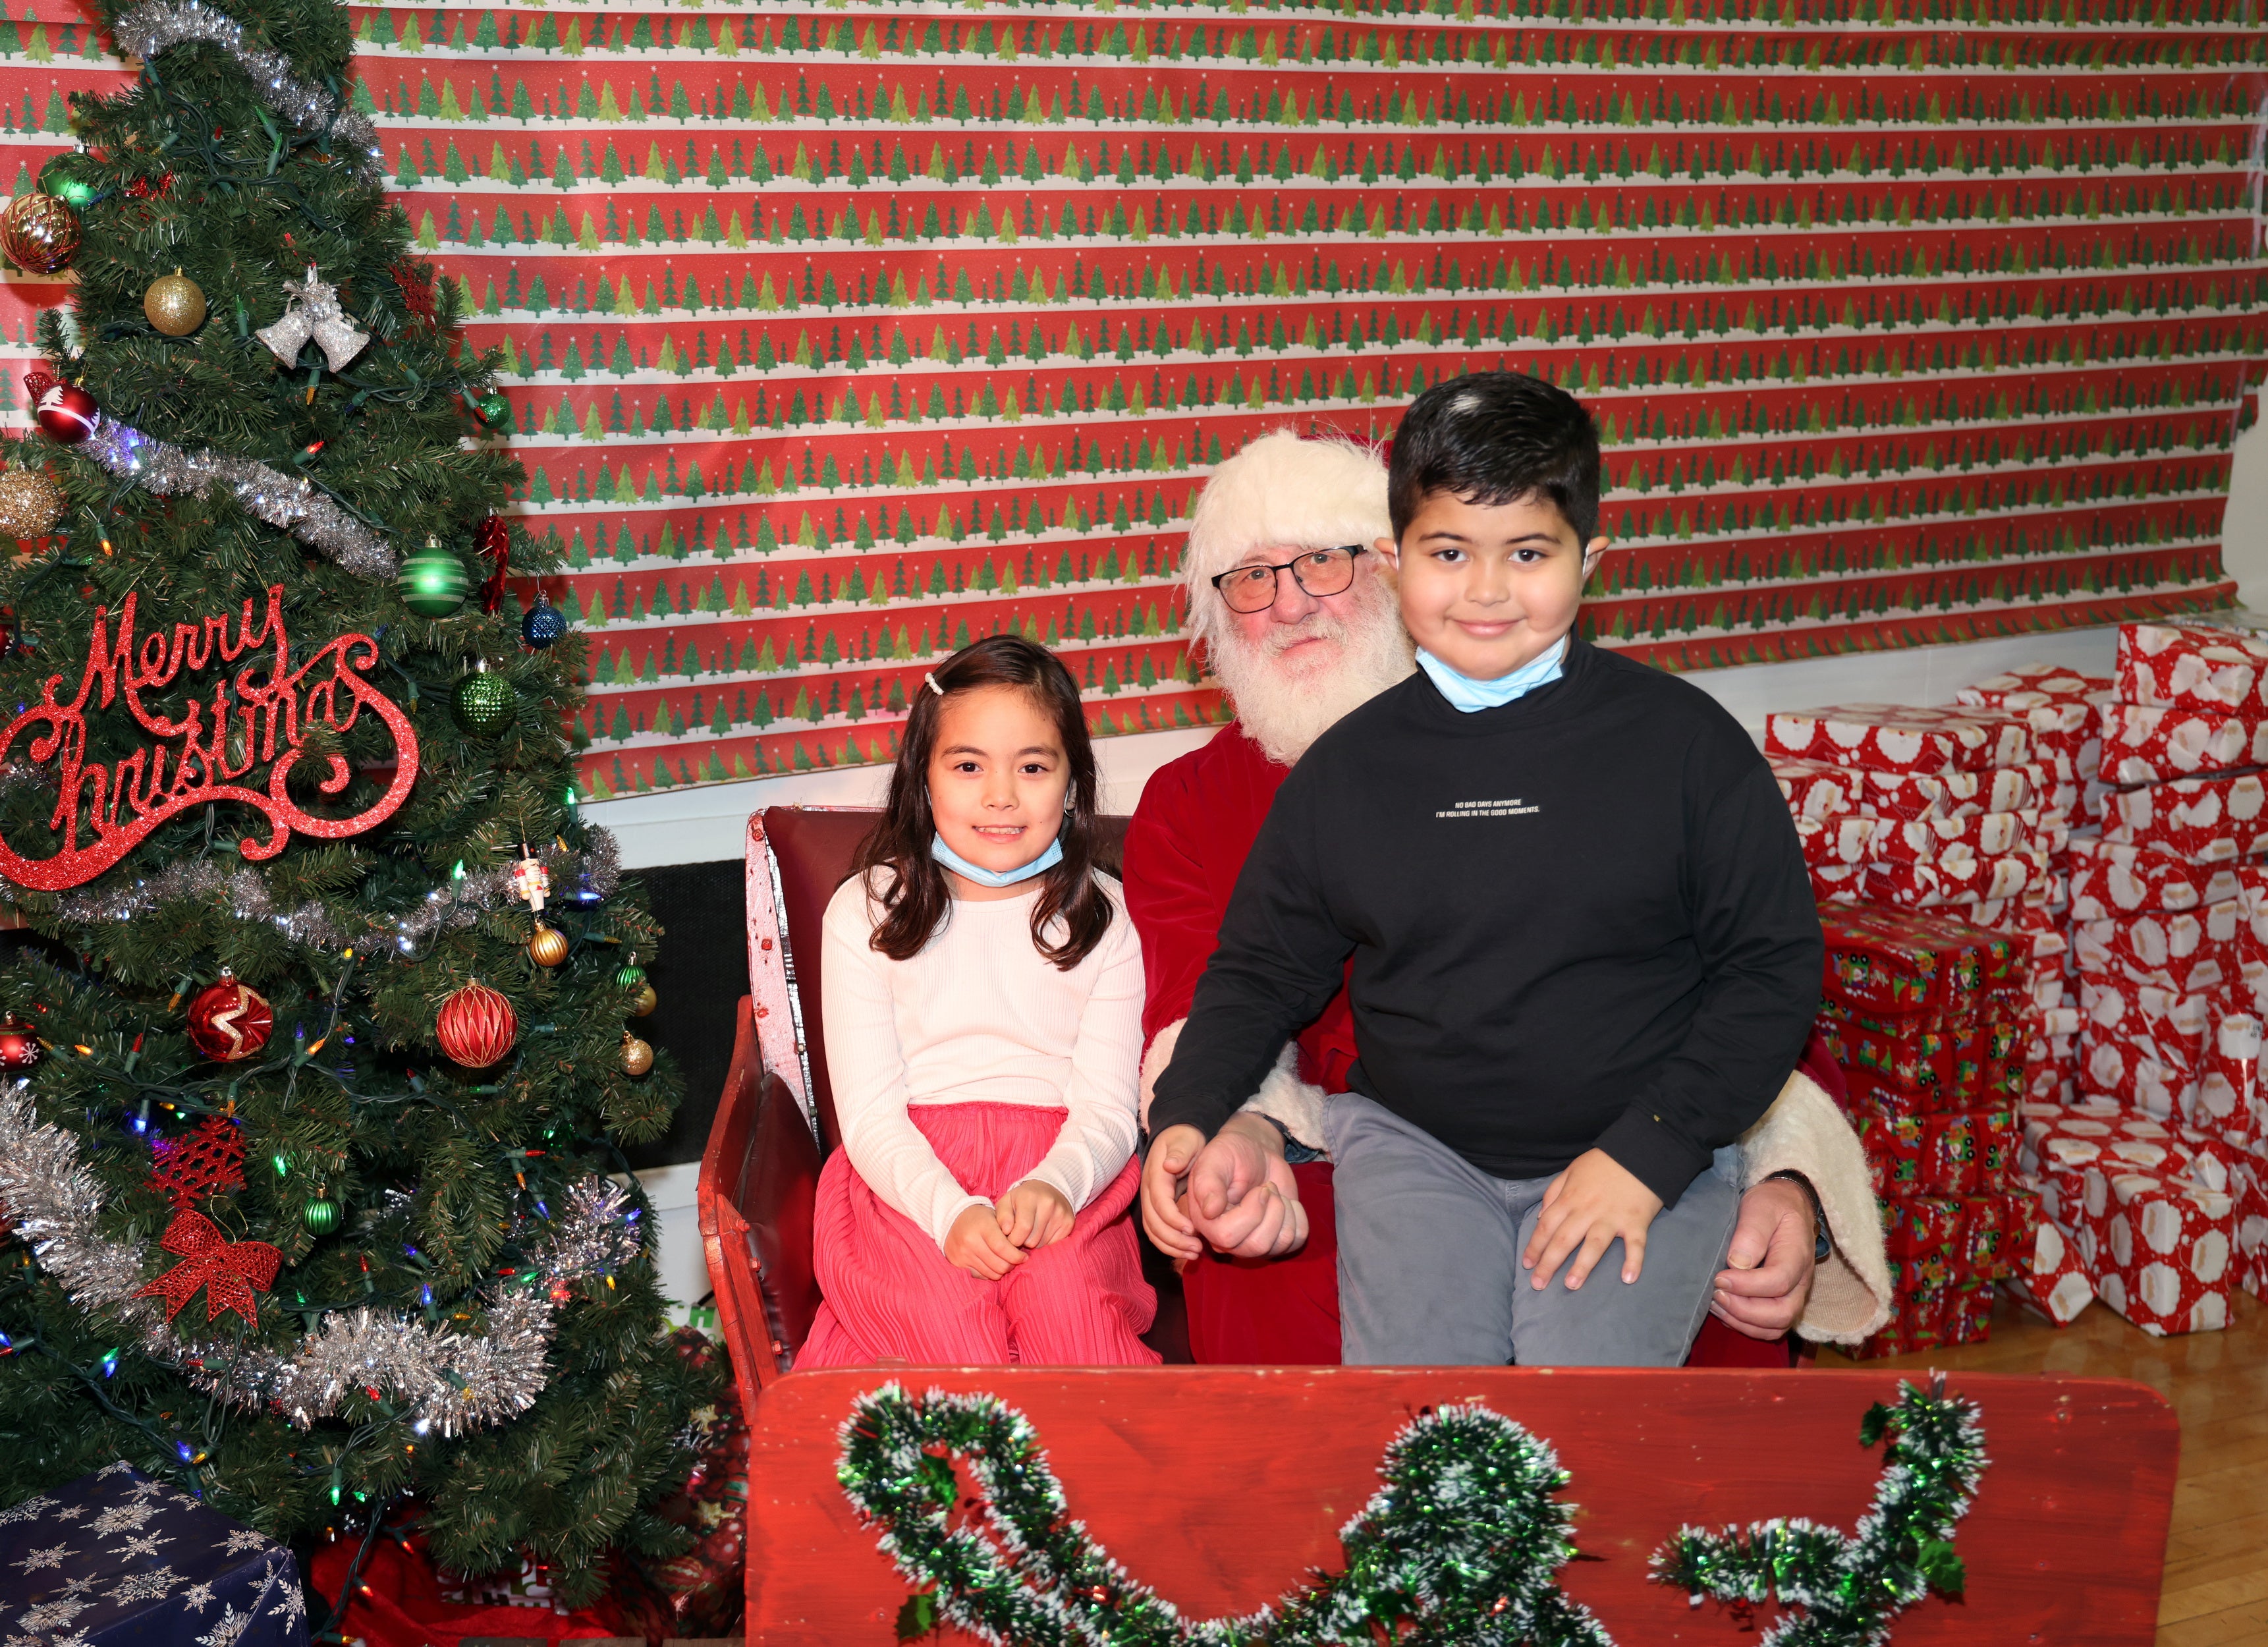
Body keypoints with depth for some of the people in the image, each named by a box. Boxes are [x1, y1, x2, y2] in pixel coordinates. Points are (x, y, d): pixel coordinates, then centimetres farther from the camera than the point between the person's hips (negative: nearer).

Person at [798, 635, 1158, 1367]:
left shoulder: (1102, 915, 11)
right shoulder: (866, 912, 8)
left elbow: (1108, 1106, 3)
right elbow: (869, 1113, 0)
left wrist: (1053, 1185, -21)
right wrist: (950, 1212, -20)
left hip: (1063, 1168, 1)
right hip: (909, 1177, 0)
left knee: (1063, 1292, -32)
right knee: (945, 1313, -32)